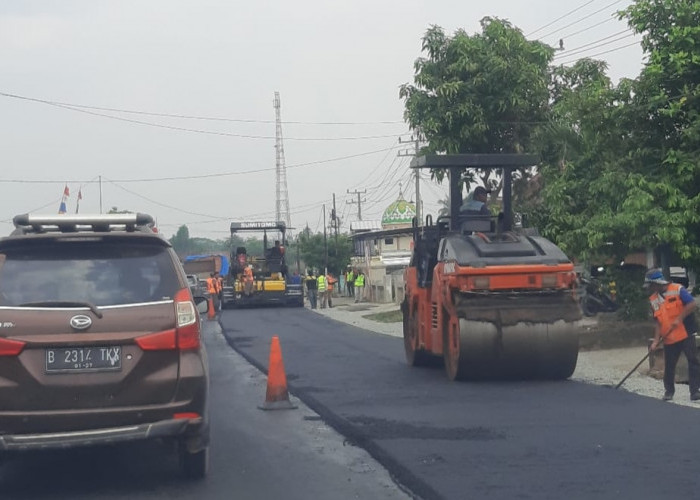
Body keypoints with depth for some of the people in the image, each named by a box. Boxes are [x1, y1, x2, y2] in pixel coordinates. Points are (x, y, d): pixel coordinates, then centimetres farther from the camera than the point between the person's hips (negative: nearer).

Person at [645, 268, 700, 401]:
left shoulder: (677, 290, -9)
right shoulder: (653, 300, 7)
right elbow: (657, 322, 7)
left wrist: (679, 318, -21)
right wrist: (656, 340, -1)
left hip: (686, 334, -5)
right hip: (669, 339, 5)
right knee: (669, 365, 8)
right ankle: (669, 391, 21)